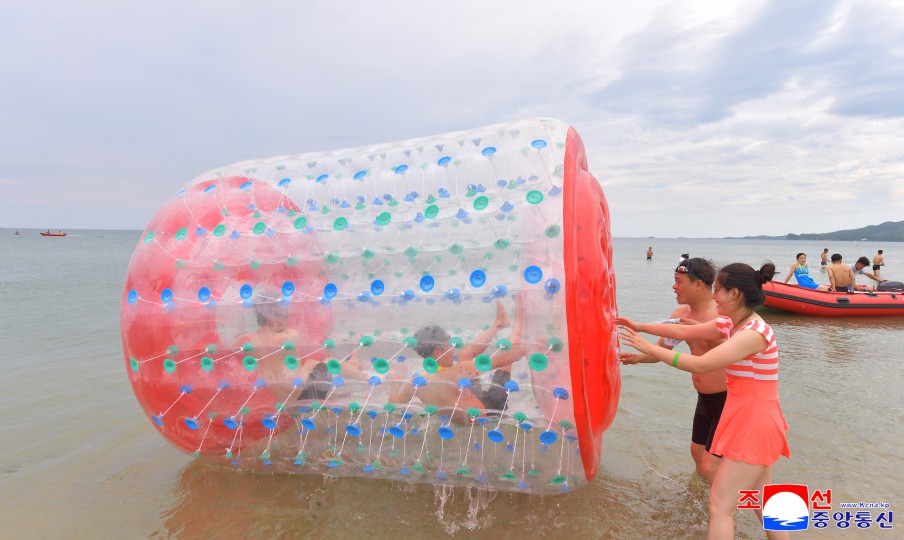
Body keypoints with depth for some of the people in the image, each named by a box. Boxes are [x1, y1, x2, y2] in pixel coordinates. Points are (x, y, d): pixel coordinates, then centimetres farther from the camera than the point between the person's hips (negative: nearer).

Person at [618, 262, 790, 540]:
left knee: (720, 504, -1)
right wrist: (639, 326, 7)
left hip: (754, 423, -9)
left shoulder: (754, 333, -25)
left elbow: (700, 364, -30)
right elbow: (684, 332, 9)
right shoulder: (730, 324, 3)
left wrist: (648, 348, -24)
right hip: (751, 421, 9)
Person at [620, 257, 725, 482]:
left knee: (710, 466, -6)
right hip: (704, 399, 8)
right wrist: (639, 357, -11)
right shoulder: (681, 313, 0)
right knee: (697, 452, 25)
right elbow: (662, 349, 6)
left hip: (728, 399, -8)